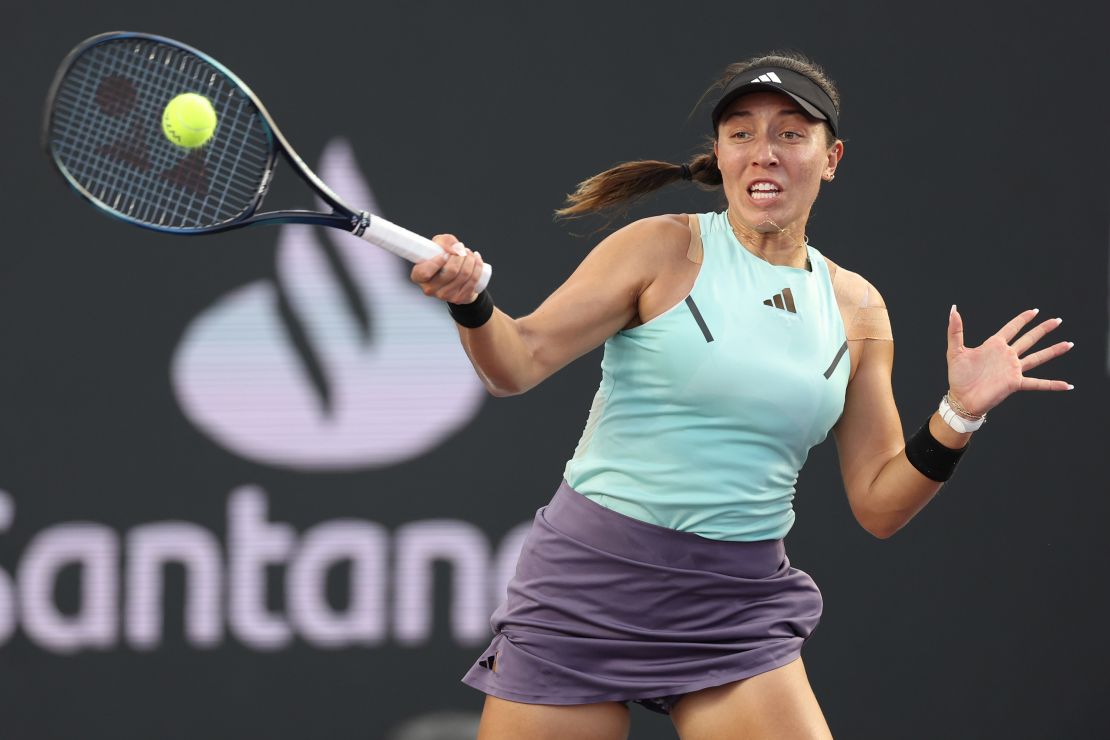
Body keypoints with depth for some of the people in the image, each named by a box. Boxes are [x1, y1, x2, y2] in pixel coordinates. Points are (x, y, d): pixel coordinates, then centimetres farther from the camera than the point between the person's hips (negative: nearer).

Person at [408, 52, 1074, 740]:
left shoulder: (855, 306, 7)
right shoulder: (665, 249, -4)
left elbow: (878, 506, 9)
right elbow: (521, 361, -8)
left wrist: (959, 416, -6)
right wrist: (472, 301, -28)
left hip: (738, 606, 3)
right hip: (590, 582, -2)